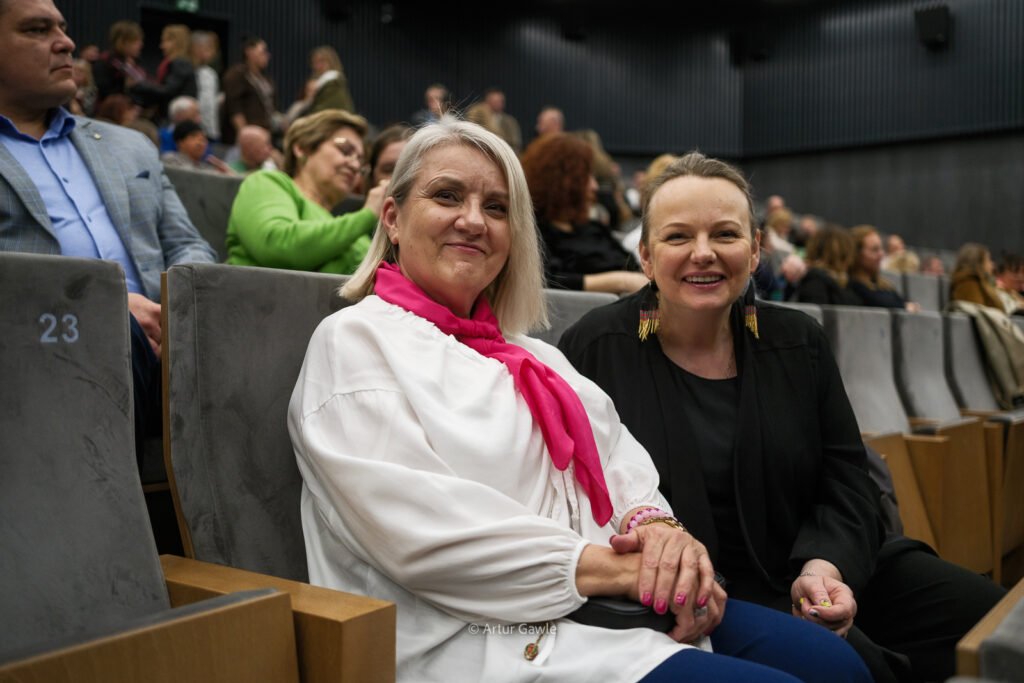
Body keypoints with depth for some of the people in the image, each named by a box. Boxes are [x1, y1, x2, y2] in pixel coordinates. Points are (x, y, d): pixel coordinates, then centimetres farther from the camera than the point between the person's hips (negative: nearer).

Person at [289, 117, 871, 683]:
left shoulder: (528, 353, 22)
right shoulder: (353, 342, -2)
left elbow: (613, 452, 13)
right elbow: (417, 531, -15)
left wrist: (655, 524, -11)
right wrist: (609, 567, -16)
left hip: (603, 603, 7)